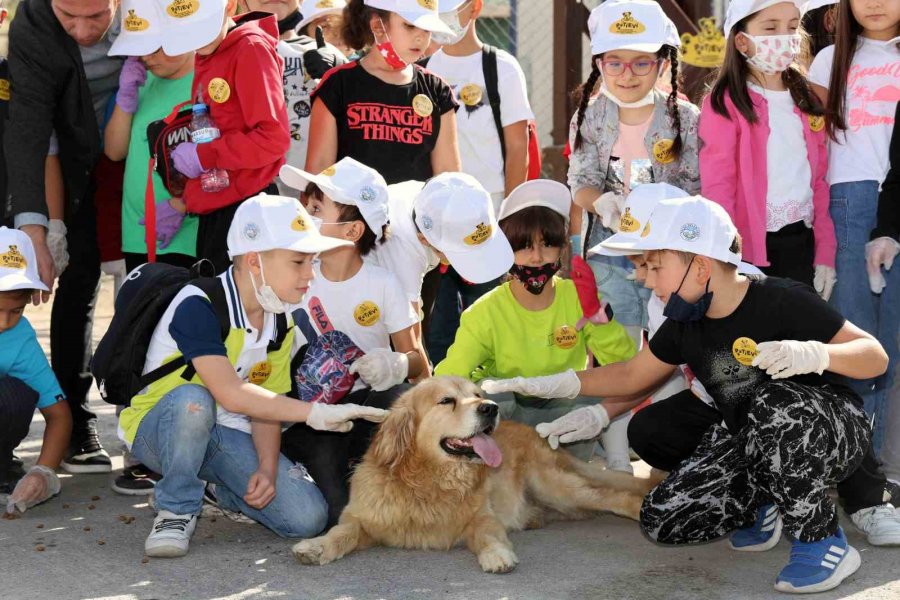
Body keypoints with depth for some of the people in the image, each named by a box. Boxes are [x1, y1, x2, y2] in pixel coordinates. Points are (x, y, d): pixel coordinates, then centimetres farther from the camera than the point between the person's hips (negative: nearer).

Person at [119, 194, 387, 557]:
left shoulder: (280, 322, 2)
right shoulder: (198, 306, -23)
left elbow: (265, 404, 3)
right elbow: (231, 395, -32)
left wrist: (268, 468, -14)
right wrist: (314, 412, -32)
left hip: (228, 434, 6)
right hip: (157, 429, -6)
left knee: (307, 517, -15)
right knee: (192, 398, -41)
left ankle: (225, 492, 15)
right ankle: (177, 511, -18)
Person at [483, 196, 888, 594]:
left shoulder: (781, 301, -21)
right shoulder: (684, 325, -3)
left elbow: (875, 356, -19)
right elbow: (631, 375, 14)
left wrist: (814, 354, -38)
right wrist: (551, 385, 5)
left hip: (830, 433, -5)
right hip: (751, 443, 6)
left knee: (774, 404, -40)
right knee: (661, 521, -11)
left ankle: (822, 541, -20)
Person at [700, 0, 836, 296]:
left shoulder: (807, 102, 12)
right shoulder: (725, 104, -8)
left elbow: (819, 181, 12)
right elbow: (717, 187, -13)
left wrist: (825, 253, 5)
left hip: (802, 244, 6)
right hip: (750, 246, -5)